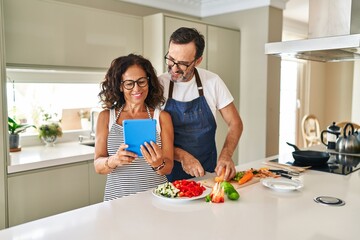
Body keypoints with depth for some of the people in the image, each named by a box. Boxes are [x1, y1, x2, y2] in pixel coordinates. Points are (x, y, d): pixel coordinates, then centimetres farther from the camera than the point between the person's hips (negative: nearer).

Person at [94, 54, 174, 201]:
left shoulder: (162, 117, 3)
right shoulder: (106, 117, 6)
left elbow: (168, 168, 1)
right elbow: (98, 166, 2)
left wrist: (158, 164, -20)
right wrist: (114, 160, -19)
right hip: (117, 199, 0)